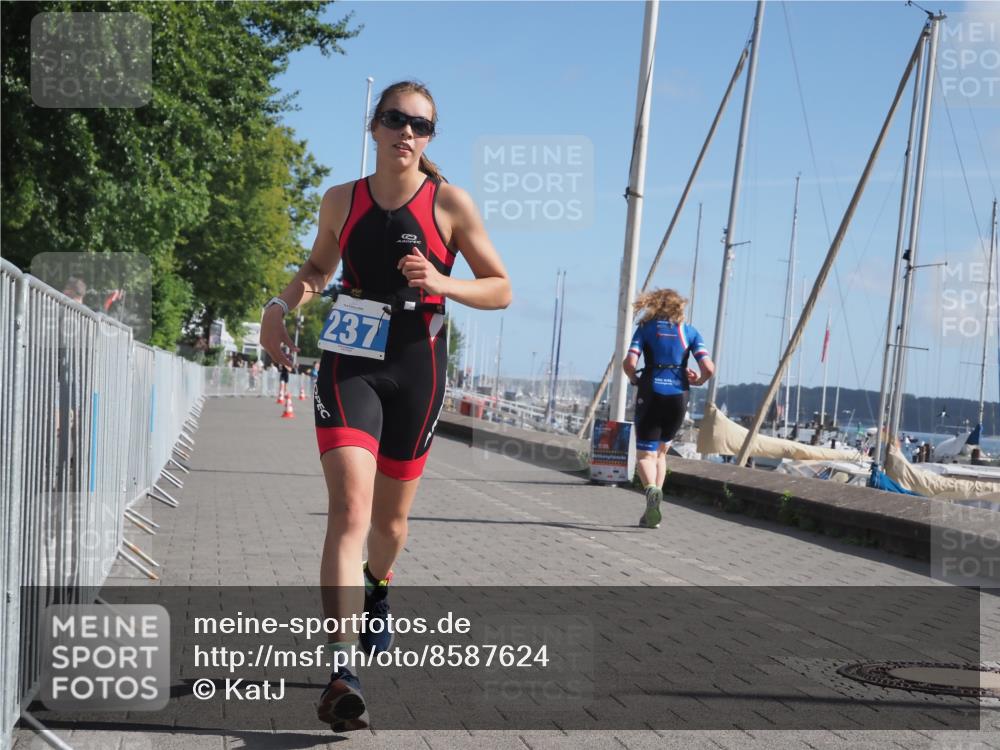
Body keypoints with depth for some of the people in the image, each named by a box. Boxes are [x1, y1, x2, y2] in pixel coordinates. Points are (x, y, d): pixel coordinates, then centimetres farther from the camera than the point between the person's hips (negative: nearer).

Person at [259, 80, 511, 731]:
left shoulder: (450, 202, -3)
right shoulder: (342, 201, 3)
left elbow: (501, 289, -1)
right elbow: (318, 268, 21)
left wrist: (442, 283, -19)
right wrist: (285, 303, 0)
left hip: (416, 367, 0)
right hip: (350, 363, 0)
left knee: (390, 518, 15)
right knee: (351, 508, -19)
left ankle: (377, 588, 51)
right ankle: (342, 672, -24)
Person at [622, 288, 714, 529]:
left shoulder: (646, 328, 6)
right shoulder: (689, 331, 9)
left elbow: (629, 363, -8)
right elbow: (709, 368, -3)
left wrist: (635, 380, 12)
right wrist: (697, 381, 18)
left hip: (651, 394, -2)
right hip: (678, 396, 2)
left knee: (645, 453, 2)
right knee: (660, 452, 19)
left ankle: (652, 489, -31)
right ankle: (651, 513, 12)